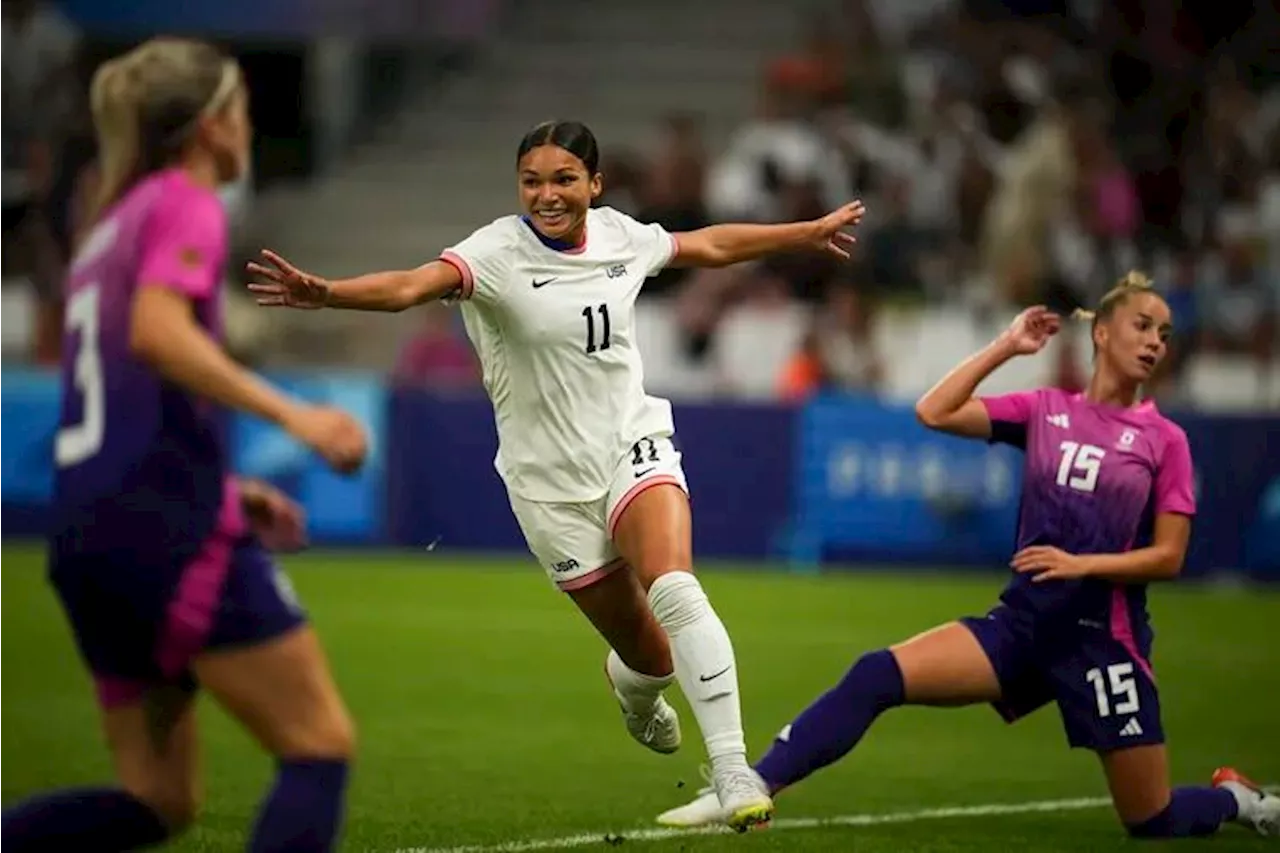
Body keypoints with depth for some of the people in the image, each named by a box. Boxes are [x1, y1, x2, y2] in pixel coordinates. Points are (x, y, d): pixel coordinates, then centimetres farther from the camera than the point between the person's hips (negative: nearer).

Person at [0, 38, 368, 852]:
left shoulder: (111, 226, 22)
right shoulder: (186, 205, -4)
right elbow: (155, 332, -23)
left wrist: (224, 489, 23)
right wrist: (291, 413, -27)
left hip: (89, 529, 9)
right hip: (170, 530, -9)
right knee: (321, 746, -4)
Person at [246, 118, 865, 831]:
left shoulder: (622, 236, -1)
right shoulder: (499, 252, -16)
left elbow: (709, 245, 20)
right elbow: (413, 285, -35)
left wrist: (808, 233, 30)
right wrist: (325, 293, -54)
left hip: (635, 444, 2)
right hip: (551, 479, -2)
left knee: (675, 591, -25)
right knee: (648, 655, 3)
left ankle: (733, 770, -21)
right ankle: (635, 688, 42)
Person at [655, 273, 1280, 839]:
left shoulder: (1164, 440, -1)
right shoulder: (1045, 411, 5)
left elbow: (1168, 557, -4)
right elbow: (935, 412, -3)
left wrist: (1082, 564, -17)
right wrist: (1007, 346, -2)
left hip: (1104, 640, -2)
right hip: (1023, 622, 2)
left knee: (1153, 824, 1)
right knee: (877, 676, -19)